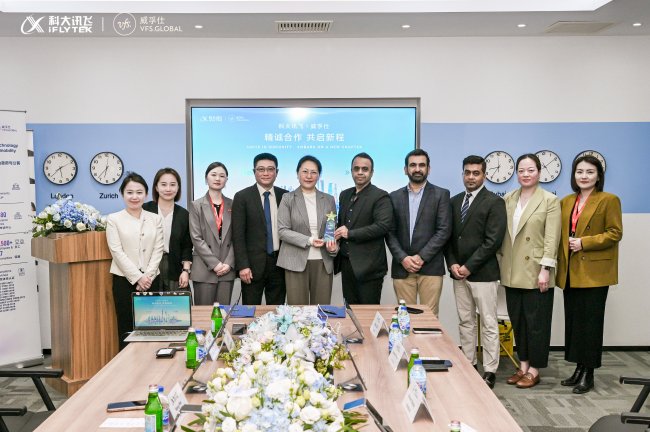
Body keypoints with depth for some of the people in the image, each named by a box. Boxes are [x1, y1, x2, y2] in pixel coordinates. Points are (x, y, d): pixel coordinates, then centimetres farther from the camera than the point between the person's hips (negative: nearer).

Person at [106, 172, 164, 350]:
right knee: (126, 328, 0)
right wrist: (138, 277, -11)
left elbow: (158, 250, 4)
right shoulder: (114, 219, 2)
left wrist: (148, 276, -8)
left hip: (150, 279, 2)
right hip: (125, 280, -2)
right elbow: (117, 251, -5)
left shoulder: (155, 219, 8)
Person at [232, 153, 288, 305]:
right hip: (253, 264, -3)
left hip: (279, 263, 3)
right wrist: (242, 265, -12)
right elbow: (238, 234, -6)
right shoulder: (242, 197, -3)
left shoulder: (285, 196, 7)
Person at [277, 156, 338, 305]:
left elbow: (333, 229, 14)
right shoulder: (288, 198, 3)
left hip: (323, 262, 3)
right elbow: (282, 230, -4)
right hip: (296, 262, -2)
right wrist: (308, 240, -15)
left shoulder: (329, 200, 11)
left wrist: (334, 245, -7)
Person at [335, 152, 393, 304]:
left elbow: (383, 226, -18)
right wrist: (335, 239, 1)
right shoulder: (345, 195, 15)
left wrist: (350, 233, -17)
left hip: (369, 266, -6)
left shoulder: (380, 196, -7)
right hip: (346, 263, 7)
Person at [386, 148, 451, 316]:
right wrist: (403, 258, -7)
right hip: (402, 267, 2)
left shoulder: (441, 194, 4)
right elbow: (390, 233, 7)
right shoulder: (395, 197, 11)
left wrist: (421, 257, -10)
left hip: (430, 267, -2)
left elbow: (444, 230, -3)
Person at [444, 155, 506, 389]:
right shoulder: (455, 201, 12)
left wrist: (469, 266, -14)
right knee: (465, 321, 12)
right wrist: (452, 264, -2)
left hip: (483, 273, -6)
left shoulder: (494, 202, -6)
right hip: (459, 272, 6)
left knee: (488, 323, 2)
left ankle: (490, 371, 10)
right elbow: (449, 236, 13)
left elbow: (493, 240, -13)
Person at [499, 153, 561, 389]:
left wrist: (545, 270, -14)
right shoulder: (508, 199, 9)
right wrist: (500, 263, 6)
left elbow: (551, 238, -9)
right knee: (517, 320, 11)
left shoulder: (550, 201, -3)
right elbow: (501, 233, 10)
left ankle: (534, 370, 15)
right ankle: (523, 366, 24)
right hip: (512, 272, 5)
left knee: (536, 322, 3)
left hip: (536, 272, -4)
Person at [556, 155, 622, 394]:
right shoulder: (566, 202, 13)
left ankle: (588, 373, 11)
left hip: (594, 272, -5)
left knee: (590, 322, 1)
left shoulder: (609, 200, -3)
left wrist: (584, 242, -17)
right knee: (573, 320, 9)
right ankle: (579, 368, 20)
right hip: (570, 273, 5)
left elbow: (615, 233, -9)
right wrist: (561, 263, 5)